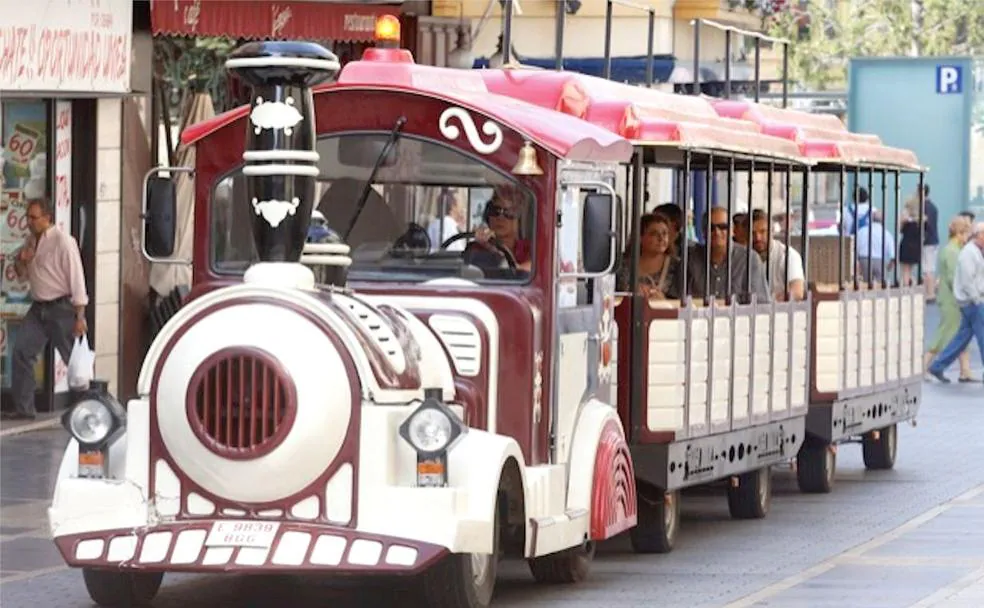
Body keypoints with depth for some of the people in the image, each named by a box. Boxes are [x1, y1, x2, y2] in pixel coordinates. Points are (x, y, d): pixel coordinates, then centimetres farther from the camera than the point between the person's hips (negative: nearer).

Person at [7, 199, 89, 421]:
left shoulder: (63, 242, -14)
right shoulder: (30, 241, 9)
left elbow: (76, 277, -15)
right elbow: (22, 273, 21)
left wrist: (80, 317, -17)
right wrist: (21, 261, -5)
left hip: (61, 308, -7)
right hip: (38, 308, 7)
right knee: (21, 352, -2)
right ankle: (24, 408, 3)